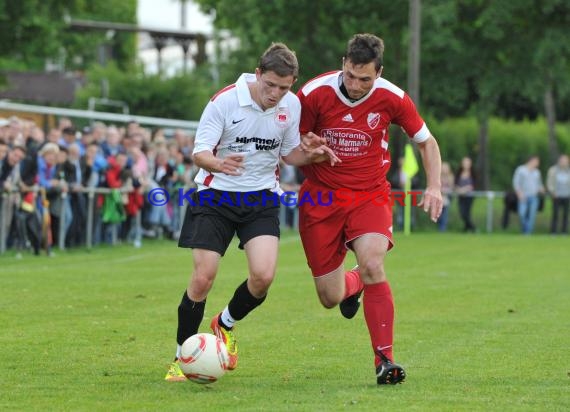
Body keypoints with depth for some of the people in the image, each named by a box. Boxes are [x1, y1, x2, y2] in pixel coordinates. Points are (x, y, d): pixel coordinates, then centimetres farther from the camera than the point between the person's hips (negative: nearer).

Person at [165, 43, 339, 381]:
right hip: (216, 195, -3)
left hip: (262, 197, 3)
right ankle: (182, 356, 8)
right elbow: (200, 152, -18)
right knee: (203, 278, -10)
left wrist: (311, 155, -10)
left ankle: (225, 325, 16)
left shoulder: (292, 106, -3)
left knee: (263, 276, -15)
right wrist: (218, 164, -40)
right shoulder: (225, 101, -16)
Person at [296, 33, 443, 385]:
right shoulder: (314, 93, -12)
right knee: (330, 299, 0)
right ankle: (353, 284, 40)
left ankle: (385, 361, -21)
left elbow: (427, 141, 6)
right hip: (322, 197, 1)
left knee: (372, 266, -28)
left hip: (370, 195, -1)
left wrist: (434, 187, -9)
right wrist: (306, 147, -23)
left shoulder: (391, 98, -10)